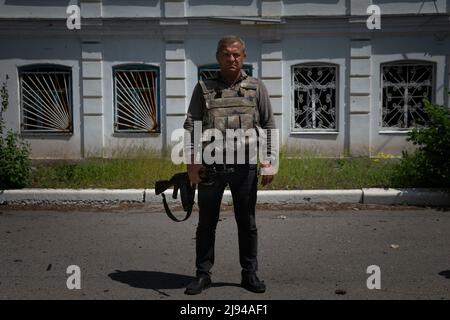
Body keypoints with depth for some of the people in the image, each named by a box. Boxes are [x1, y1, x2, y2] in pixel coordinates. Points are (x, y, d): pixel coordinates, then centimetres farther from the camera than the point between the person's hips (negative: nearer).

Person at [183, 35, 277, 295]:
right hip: (210, 165, 0)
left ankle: (250, 274, 22)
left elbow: (269, 125, 9)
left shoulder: (257, 87, 10)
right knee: (206, 223, 7)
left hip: (245, 166, 0)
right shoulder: (204, 88, 9)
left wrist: (269, 161, 1)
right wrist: (192, 160, -5)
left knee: (247, 223, 9)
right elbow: (191, 125, 5)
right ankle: (203, 274, 20)